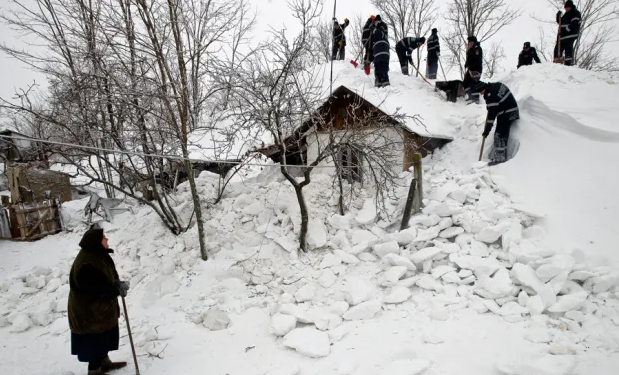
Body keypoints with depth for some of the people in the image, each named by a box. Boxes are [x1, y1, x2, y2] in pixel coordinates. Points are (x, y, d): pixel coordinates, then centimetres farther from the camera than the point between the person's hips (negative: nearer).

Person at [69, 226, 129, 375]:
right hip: (89, 312, -10)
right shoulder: (86, 265, -31)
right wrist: (118, 289, -20)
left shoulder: (98, 255, 1)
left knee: (104, 338, 23)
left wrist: (118, 284, -8)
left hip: (102, 308, 10)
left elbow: (109, 276, 11)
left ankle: (104, 362, 41)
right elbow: (98, 290, -31)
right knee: (95, 341, 6)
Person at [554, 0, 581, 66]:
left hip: (570, 34, -9)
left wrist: (565, 30, -21)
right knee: (558, 48, 7)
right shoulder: (567, 14, 23)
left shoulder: (575, 13, -3)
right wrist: (558, 16, 6)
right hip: (562, 35, 9)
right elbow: (560, 22, 24)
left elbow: (574, 24, -15)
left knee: (568, 49, -15)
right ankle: (557, 62, 12)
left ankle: (568, 63, -19)